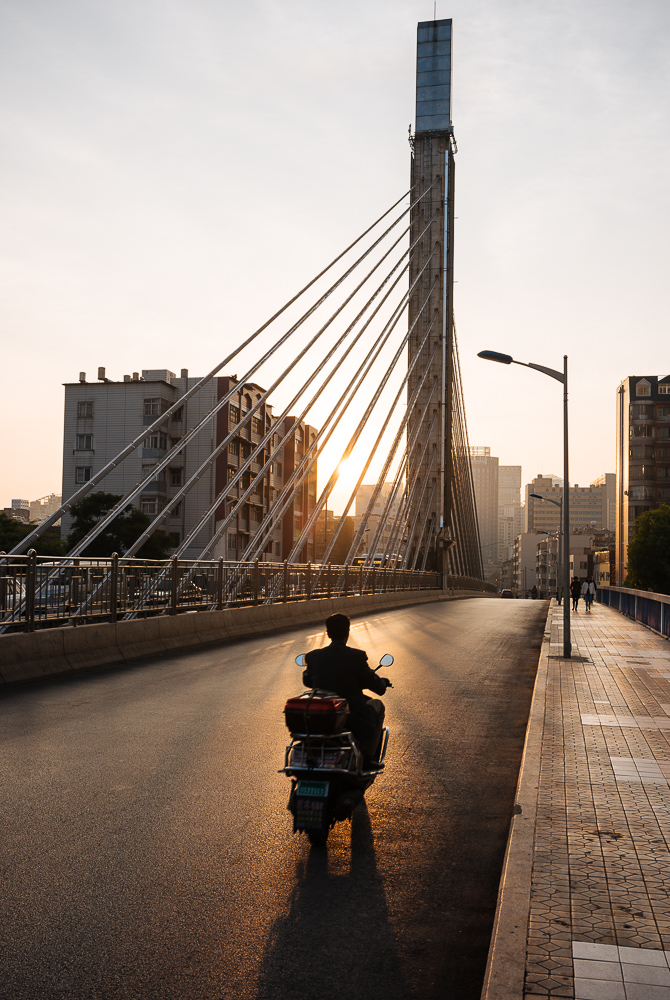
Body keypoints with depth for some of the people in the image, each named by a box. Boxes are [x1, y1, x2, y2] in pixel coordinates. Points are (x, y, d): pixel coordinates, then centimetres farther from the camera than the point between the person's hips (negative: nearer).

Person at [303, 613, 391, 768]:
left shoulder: (314, 656, -3)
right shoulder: (356, 656, -15)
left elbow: (307, 680, 15)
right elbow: (373, 683, -4)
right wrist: (384, 683, 20)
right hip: (353, 719, -4)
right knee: (377, 705, 24)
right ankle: (368, 757, 18)